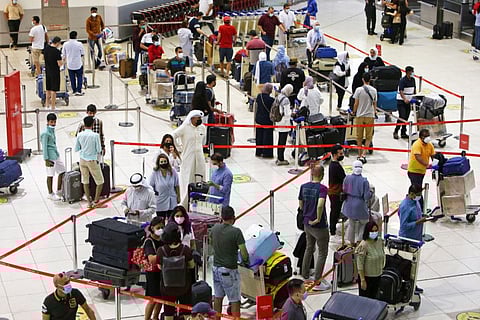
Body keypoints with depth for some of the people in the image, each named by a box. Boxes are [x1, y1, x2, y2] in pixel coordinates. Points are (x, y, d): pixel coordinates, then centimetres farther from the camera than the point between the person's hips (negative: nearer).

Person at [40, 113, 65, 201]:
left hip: (56, 156, 10)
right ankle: (51, 194, 10)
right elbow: (44, 147, -17)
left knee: (62, 171, 13)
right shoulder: (45, 133, -16)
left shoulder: (52, 130, 11)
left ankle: (59, 190, 25)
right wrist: (46, 159, -19)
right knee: (50, 175, 0)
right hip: (50, 157, -9)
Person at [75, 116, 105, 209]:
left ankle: (89, 202, 17)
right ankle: (96, 202, 6)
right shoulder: (95, 135, -17)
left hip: (82, 160, 4)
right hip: (92, 160, -4)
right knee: (100, 181, 9)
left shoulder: (80, 135, -5)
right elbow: (99, 150, -12)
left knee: (85, 181, 14)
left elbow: (76, 149, 1)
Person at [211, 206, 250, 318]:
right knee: (235, 300, 2)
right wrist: (246, 261, 1)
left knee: (218, 297, 18)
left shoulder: (215, 229, 0)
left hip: (216, 268, 6)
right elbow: (243, 252, -18)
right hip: (229, 270, -6)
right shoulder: (236, 232, -18)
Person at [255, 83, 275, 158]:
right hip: (267, 121, -6)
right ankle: (266, 153, 11)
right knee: (267, 137, 6)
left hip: (259, 119, 6)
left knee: (259, 136, 17)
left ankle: (259, 152, 27)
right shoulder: (271, 99, -23)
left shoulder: (259, 96, -5)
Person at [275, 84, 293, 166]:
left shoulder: (278, 97, 5)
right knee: (283, 142, -1)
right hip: (284, 123, -9)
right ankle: (281, 160, 5)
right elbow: (287, 114, -21)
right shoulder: (286, 100, -21)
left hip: (278, 123, 9)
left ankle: (279, 158, 25)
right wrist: (292, 112, -2)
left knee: (280, 141, 17)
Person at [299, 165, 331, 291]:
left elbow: (300, 205, 8)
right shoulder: (322, 188, -20)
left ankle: (305, 276, 33)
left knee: (309, 249, 25)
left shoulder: (304, 186, -1)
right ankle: (317, 282, 6)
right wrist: (318, 219, -21)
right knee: (323, 253, 6)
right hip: (319, 226, -7)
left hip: (307, 223, 7)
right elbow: (320, 205, -35)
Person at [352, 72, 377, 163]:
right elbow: (374, 104, 8)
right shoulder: (374, 90, 0)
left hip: (360, 115, -1)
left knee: (359, 137, 11)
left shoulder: (359, 90, -8)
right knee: (368, 137, 6)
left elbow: (356, 104, -5)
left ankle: (360, 155, 16)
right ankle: (363, 154, -9)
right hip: (370, 116, 1)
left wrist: (354, 112, 11)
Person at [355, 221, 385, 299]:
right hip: (366, 276, -6)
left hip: (377, 275, 6)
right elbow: (360, 265, -20)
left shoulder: (380, 241, -3)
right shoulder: (363, 245, -23)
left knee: (373, 297, 19)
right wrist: (362, 280, -19)